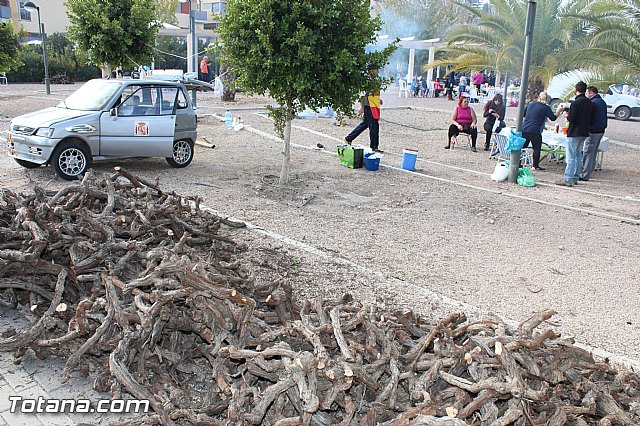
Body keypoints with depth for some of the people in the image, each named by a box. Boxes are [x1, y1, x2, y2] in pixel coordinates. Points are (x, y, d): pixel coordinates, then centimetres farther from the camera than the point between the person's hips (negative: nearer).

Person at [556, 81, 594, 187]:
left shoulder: (576, 103, -15)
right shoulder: (590, 103, 8)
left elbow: (572, 119, -18)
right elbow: (591, 119, 12)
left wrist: (567, 115, 1)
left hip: (574, 133, -8)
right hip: (584, 133, 8)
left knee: (571, 156, -6)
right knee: (578, 155, 15)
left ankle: (568, 179, -7)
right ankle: (575, 177, 18)